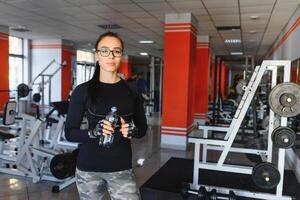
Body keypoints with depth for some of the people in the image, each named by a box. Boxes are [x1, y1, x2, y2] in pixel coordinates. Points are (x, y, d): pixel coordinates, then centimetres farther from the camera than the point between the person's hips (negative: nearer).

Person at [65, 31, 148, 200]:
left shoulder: (132, 90, 1)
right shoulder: (83, 90, -4)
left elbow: (143, 128, 7)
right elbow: (70, 133, -3)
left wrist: (132, 130, -14)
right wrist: (94, 132, -21)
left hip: (121, 168, 1)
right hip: (88, 169, 0)